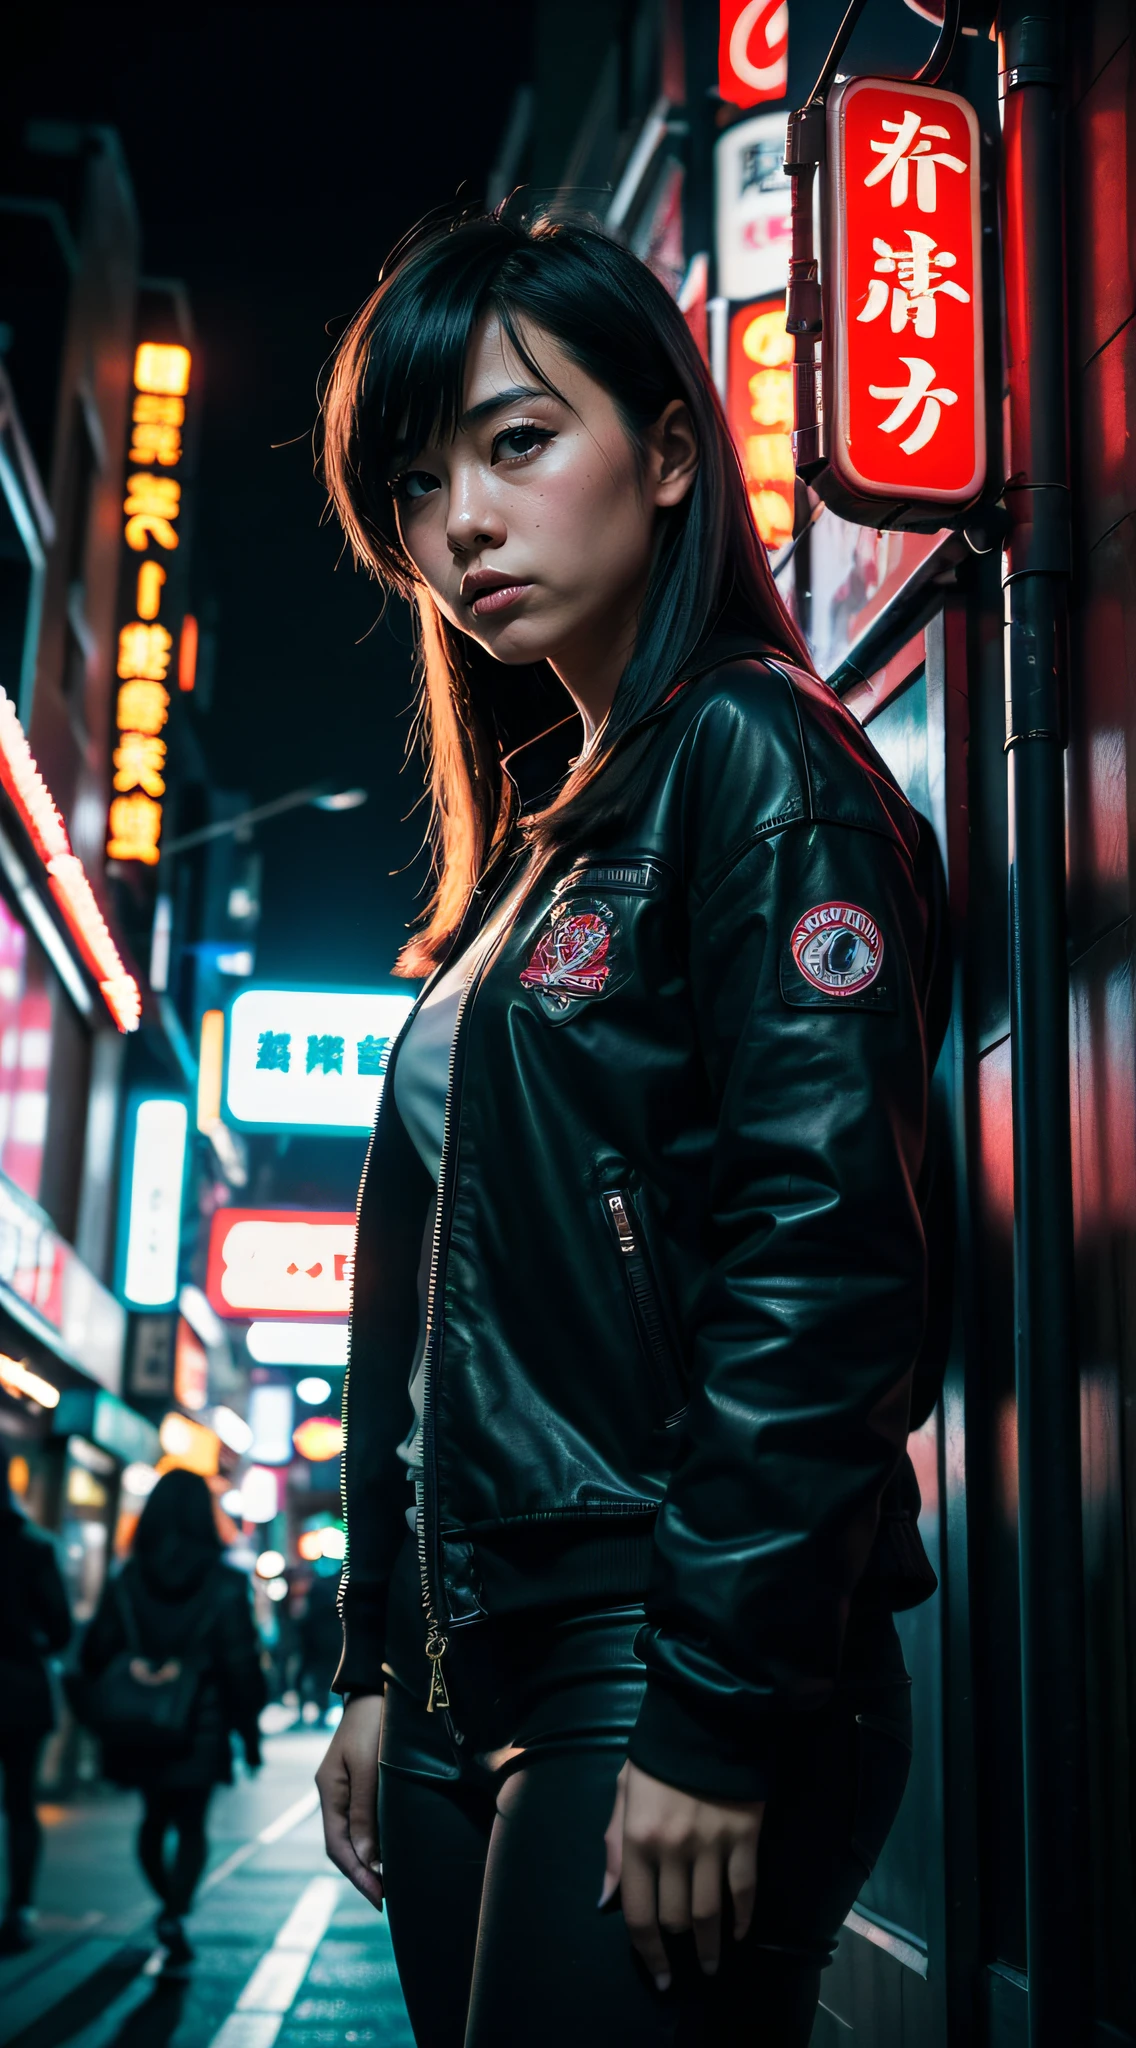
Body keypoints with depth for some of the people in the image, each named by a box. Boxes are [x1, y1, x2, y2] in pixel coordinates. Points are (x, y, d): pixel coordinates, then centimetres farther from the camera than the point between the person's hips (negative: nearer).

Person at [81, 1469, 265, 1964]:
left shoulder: (126, 1581, -3)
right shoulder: (223, 1585, -8)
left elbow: (96, 1656, -1)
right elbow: (241, 1666, -8)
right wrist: (250, 1732, 2)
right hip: (201, 1731, -2)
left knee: (154, 1819, 23)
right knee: (191, 1827, 7)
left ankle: (171, 1906, 29)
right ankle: (175, 1914, -13)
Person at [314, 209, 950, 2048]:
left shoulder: (755, 761, -8)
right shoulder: (531, 846, 17)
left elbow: (820, 1262, -18)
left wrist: (718, 1716, -20)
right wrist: (379, 1666, 14)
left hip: (678, 1684, -8)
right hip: (483, 1676, 8)